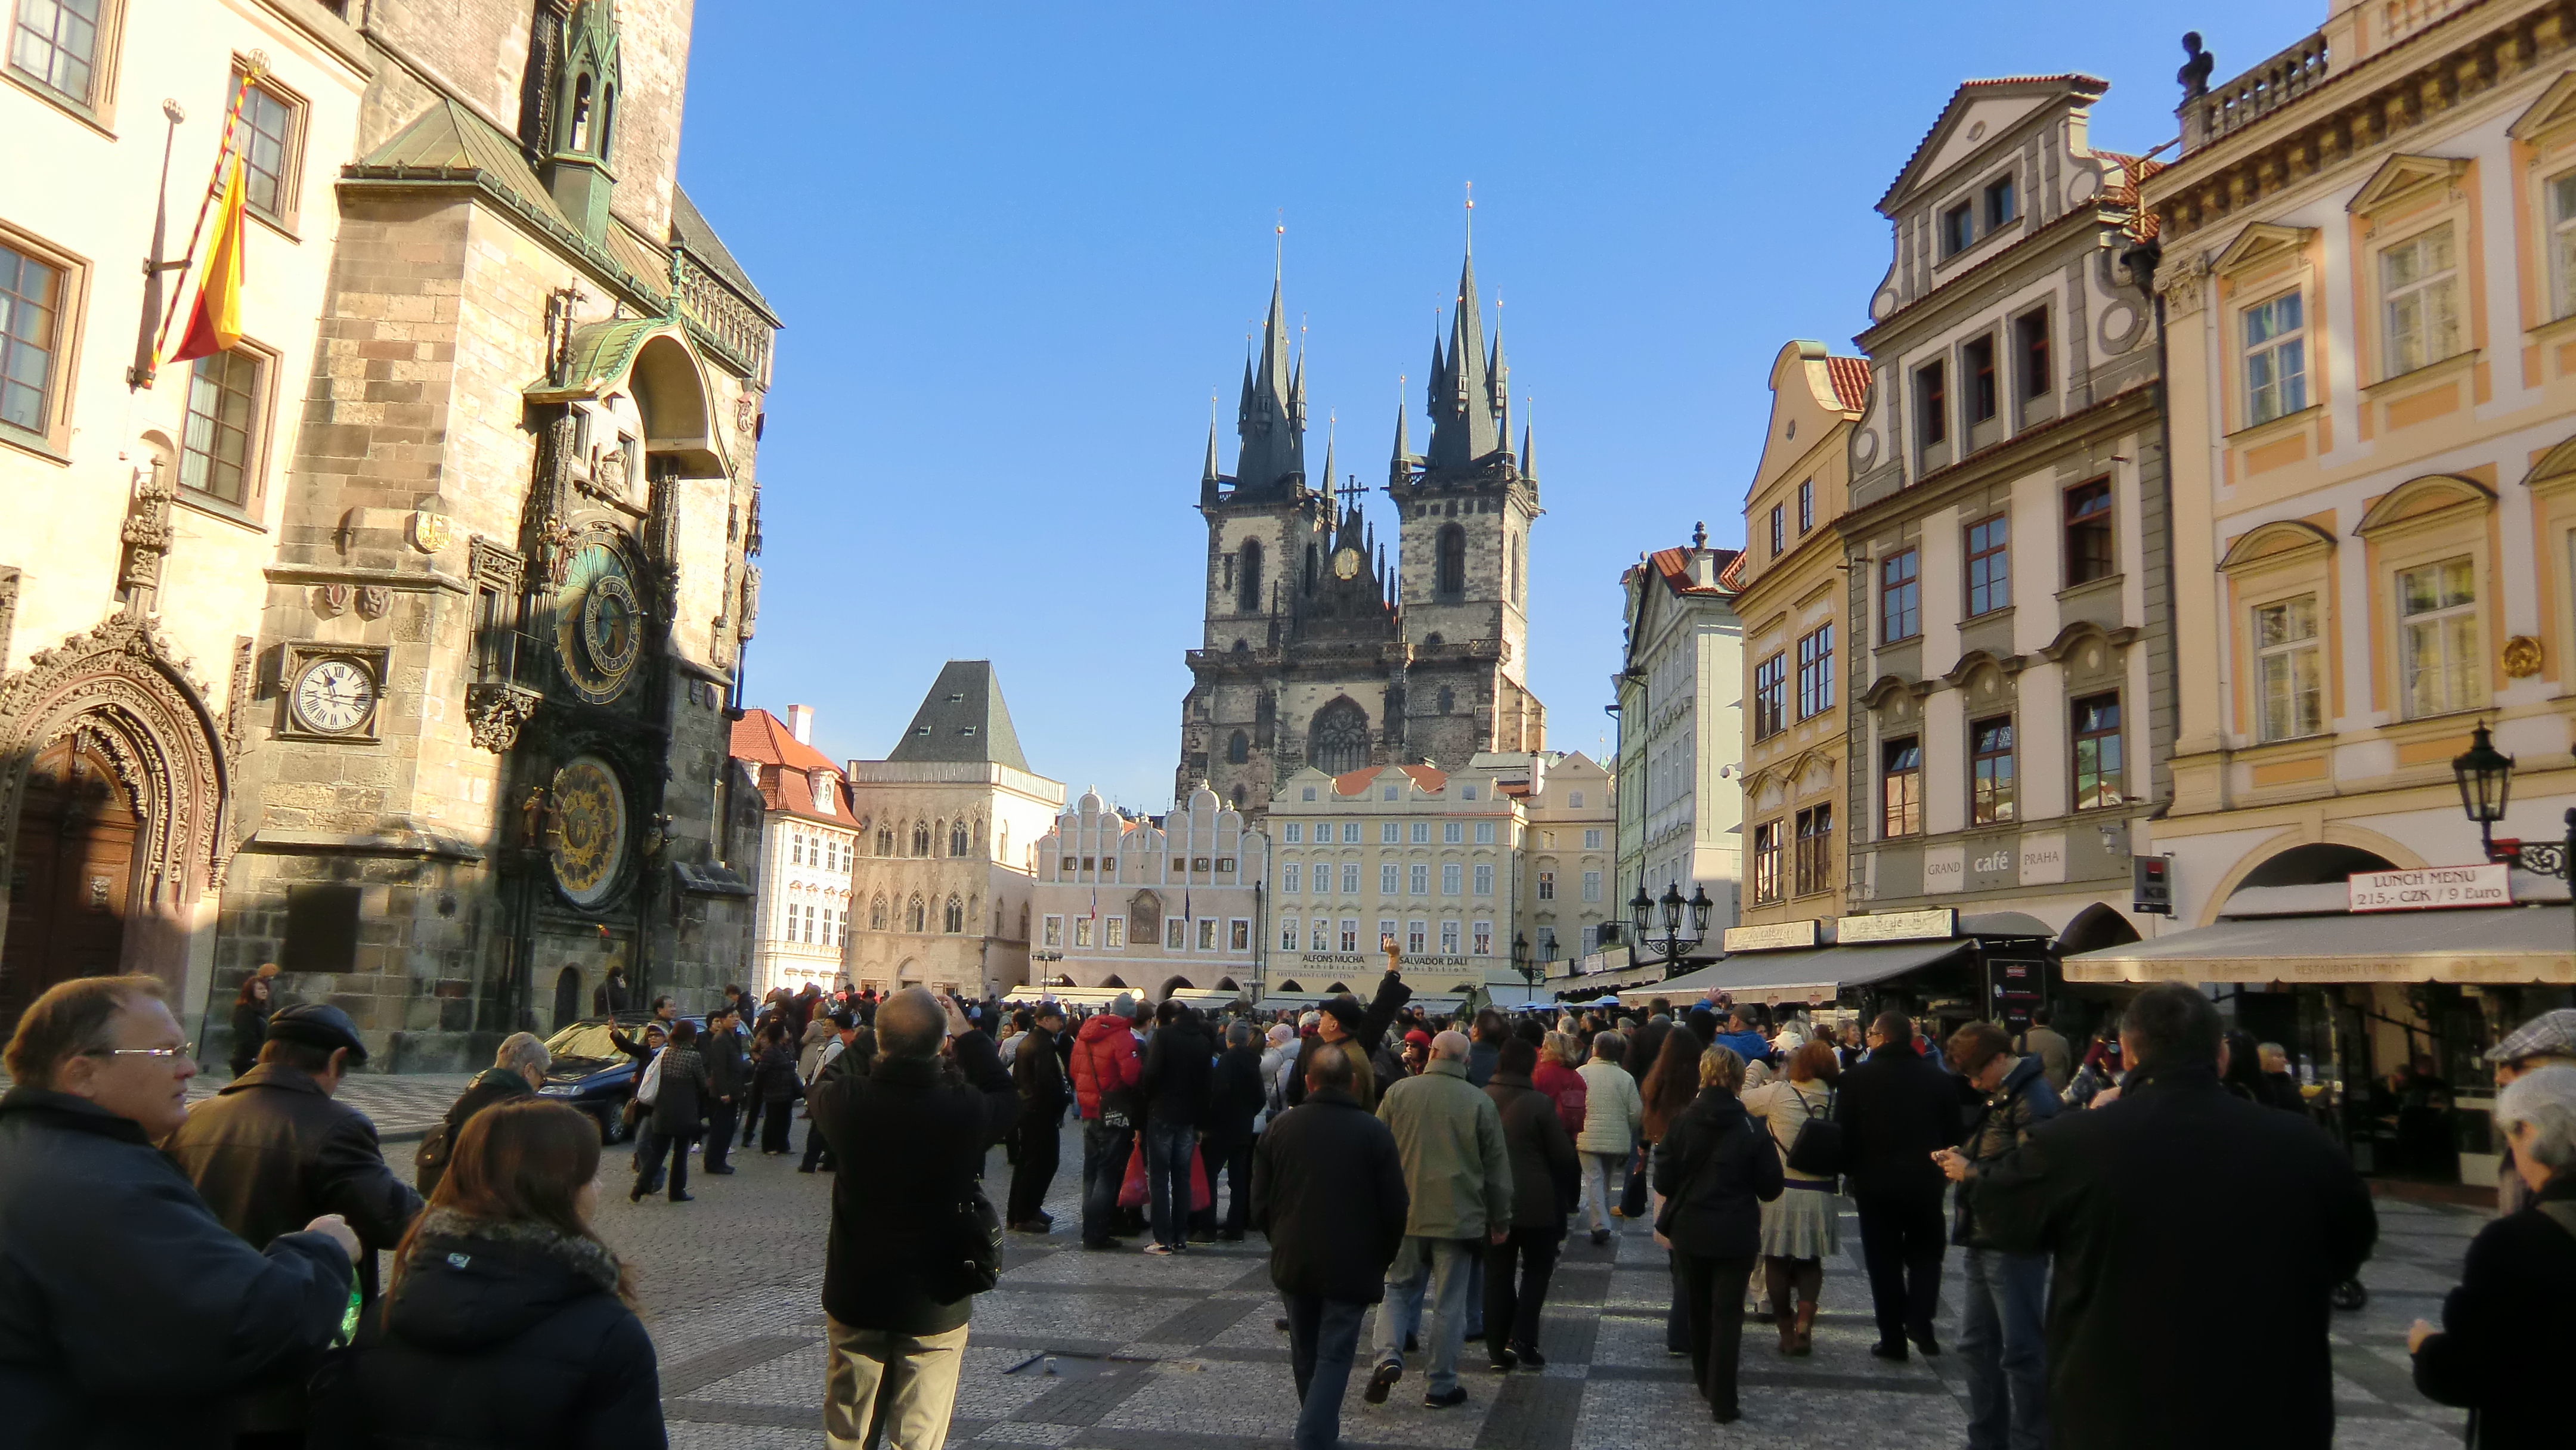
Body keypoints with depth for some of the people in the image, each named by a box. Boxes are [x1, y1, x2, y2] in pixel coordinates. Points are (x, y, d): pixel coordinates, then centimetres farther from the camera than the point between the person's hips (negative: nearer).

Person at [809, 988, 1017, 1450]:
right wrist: (967, 1034, 11)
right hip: (937, 1307, -1)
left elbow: (823, 1086, 7)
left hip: (856, 1302, 2)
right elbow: (1007, 1098, 3)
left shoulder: (845, 1102, -19)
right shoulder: (966, 1111, -22)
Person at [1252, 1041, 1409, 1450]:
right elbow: (1395, 1208, -7)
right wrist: (1381, 1260, 8)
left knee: (1305, 1355, 19)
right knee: (1334, 1356, 1)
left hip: (1293, 1263, 3)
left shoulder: (1280, 1127, -2)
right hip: (1351, 1266, -3)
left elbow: (1260, 1204, 4)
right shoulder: (1374, 1132, -9)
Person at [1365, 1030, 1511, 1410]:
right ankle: (1441, 1386, 14)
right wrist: (1500, 1220, 12)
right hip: (1458, 1218, -1)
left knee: (1397, 1287, 15)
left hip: (1404, 1213, 1)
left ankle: (1389, 1355, -6)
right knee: (1449, 1303, 8)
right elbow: (1497, 1168, 1)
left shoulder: (1398, 1092, -3)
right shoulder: (1481, 1103, -5)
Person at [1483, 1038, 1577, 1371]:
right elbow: (1563, 1156, -9)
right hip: (1535, 1202, -3)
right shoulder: (1540, 1103, -14)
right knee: (1537, 1268, 12)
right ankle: (1522, 1338, -1)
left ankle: (1498, 1350, 12)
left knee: (1497, 1273, 10)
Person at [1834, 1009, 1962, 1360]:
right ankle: (1919, 1319, -1)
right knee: (1925, 1254, 17)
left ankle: (1893, 1338, 10)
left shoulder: (1856, 1078, -8)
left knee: (1884, 1260, 8)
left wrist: (1853, 1171, 7)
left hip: (1875, 1183, -1)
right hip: (1926, 1182, 1)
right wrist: (1941, 1169, 14)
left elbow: (1843, 1134, -7)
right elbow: (1953, 1133, 2)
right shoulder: (1939, 1078, -2)